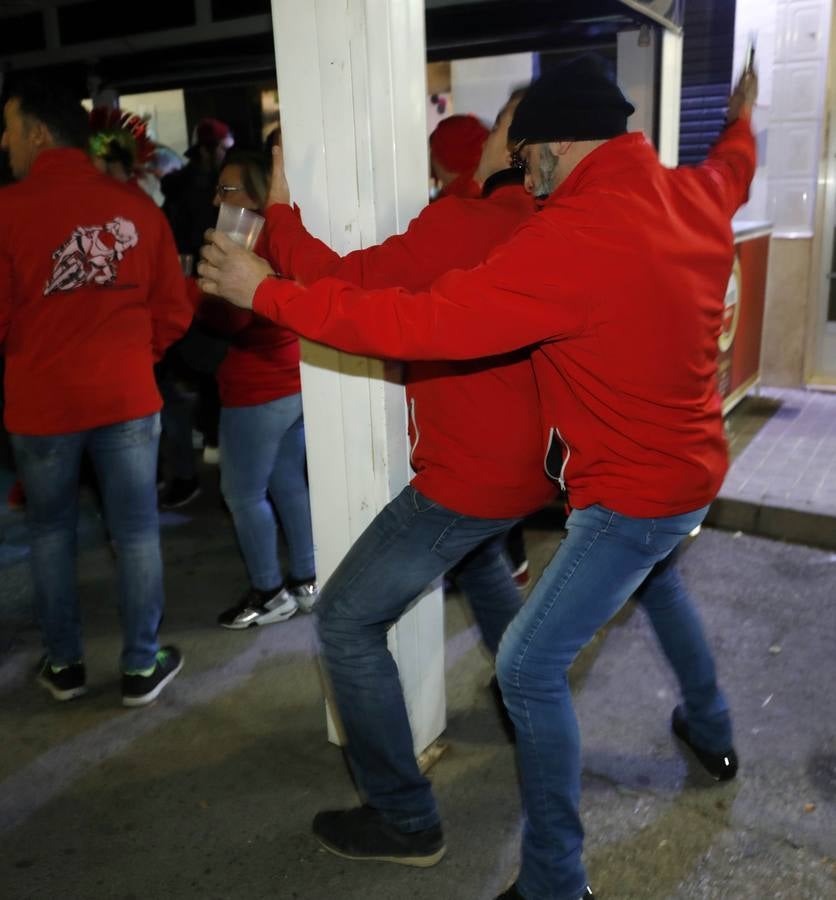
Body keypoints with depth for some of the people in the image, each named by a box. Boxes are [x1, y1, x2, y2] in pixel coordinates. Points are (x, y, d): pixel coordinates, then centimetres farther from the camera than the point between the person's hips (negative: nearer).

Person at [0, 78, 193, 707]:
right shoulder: (138, 206, 0)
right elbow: (174, 312, 3)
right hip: (127, 396, 2)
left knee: (51, 532, 16)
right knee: (137, 532, 10)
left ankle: (65, 665, 27)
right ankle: (142, 667, 19)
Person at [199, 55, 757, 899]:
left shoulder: (571, 236, -29)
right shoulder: (695, 193, -3)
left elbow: (424, 323, -32)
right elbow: (731, 166, 24)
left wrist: (269, 292, -23)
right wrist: (741, 121, 48)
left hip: (633, 493, -9)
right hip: (694, 467, 10)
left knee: (529, 668, -1)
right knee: (654, 574, 37)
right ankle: (710, 731, 57)